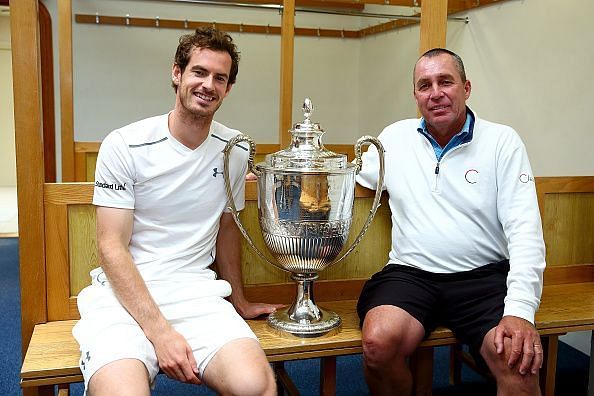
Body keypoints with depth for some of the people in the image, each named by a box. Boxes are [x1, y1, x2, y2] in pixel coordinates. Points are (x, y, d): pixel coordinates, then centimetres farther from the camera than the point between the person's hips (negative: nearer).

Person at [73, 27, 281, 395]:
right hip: (123, 293, -2)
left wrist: (239, 301, 23)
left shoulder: (235, 151, 5)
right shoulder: (125, 146, -7)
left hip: (196, 292, 3)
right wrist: (159, 331, -18)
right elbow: (112, 247, -9)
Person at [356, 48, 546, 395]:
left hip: (484, 276, -1)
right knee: (378, 343, -26)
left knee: (519, 363, -27)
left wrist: (521, 311, -18)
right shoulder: (396, 137, 10)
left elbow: (524, 230, -5)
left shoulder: (502, 141, 2)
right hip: (411, 273, 2)